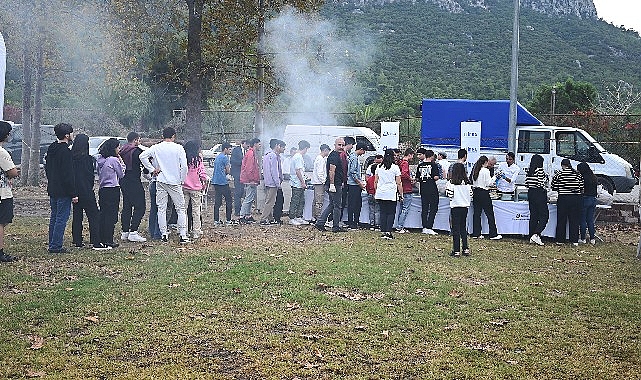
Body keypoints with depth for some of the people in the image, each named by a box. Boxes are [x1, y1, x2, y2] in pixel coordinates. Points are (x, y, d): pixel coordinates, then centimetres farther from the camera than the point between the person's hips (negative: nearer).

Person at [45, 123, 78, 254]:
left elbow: (47, 168, 20)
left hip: (52, 190, 9)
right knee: (62, 218, -5)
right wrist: (73, 193, -17)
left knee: (54, 217, 15)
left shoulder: (51, 149, 12)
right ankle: (56, 246, -4)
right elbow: (68, 174, -20)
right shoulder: (66, 151, -17)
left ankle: (52, 244, 20)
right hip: (63, 191, -9)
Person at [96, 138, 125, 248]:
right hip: (112, 190, -8)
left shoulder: (100, 159, 9)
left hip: (102, 189, 8)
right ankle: (108, 240, -1)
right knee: (111, 215, -2)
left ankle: (101, 239, 18)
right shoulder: (114, 160, -13)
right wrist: (121, 162, 6)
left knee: (103, 214, 13)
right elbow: (121, 174, -4)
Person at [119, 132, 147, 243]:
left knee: (126, 207, 13)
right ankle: (133, 232, -10)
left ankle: (125, 232, 16)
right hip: (134, 182, -9)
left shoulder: (122, 151, 11)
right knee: (140, 206, -4)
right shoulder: (137, 151, -13)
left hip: (123, 181, 9)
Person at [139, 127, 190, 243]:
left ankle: (164, 235, 9)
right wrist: (182, 180, 3)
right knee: (181, 209, 6)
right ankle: (183, 235, 3)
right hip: (175, 182, -2)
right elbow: (184, 166, -10)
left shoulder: (156, 148, 1)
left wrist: (152, 169, -2)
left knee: (161, 209, 9)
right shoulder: (178, 148, -5)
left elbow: (142, 156, -7)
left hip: (161, 181, 2)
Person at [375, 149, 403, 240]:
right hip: (391, 194, -4)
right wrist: (401, 195, 2)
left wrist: (376, 192, 20)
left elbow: (375, 181, 11)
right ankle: (388, 232, -6)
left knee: (383, 213, 9)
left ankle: (383, 232, 8)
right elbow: (399, 183, -4)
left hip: (380, 194, 4)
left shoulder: (379, 167, 7)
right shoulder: (395, 167, -5)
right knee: (391, 213, 2)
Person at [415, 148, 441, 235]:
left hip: (423, 189, 5)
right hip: (432, 188, -5)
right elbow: (436, 177, -16)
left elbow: (417, 178, 8)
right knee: (433, 208, 0)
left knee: (424, 208, 10)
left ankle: (424, 228, 10)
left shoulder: (420, 165, 7)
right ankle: (429, 227, -7)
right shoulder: (434, 165, -8)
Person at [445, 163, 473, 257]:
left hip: (455, 207, -4)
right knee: (463, 228, 15)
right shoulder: (467, 182, 2)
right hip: (465, 206, 4)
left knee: (456, 229, 1)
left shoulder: (452, 182, -13)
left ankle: (456, 250, 2)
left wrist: (446, 187, 2)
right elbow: (470, 194, 5)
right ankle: (466, 249, 13)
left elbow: (449, 194, -14)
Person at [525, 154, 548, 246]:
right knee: (544, 215, -2)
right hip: (539, 194, -7)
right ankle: (536, 234, -13)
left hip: (530, 193, 8)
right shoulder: (540, 170, -13)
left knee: (533, 215, 10)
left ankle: (532, 236, 11)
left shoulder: (529, 170, 8)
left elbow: (526, 183, 9)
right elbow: (541, 184, -16)